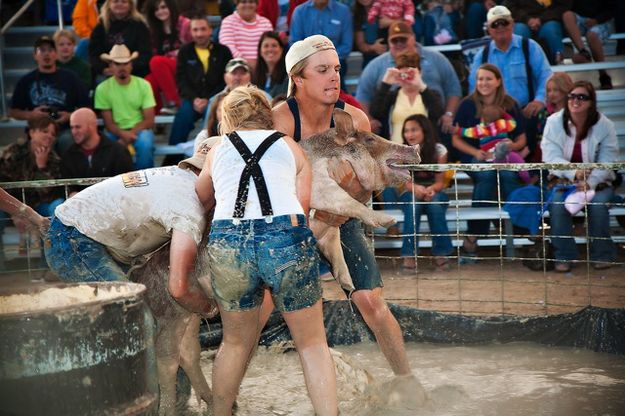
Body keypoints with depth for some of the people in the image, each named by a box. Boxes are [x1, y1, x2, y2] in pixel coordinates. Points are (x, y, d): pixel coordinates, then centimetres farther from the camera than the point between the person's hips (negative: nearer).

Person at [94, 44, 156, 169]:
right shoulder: (103, 88, -1)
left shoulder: (143, 85, 1)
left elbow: (149, 121, -2)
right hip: (116, 132, 0)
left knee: (145, 143, -33)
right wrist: (123, 134, -22)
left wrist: (131, 133, -17)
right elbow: (108, 123, -2)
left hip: (139, 130, 1)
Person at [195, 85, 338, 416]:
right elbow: (303, 202, 13)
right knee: (312, 343, 12)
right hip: (287, 238, -1)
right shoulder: (290, 147, 22)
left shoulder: (218, 150, 25)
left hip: (227, 242, 2)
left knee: (236, 342, 22)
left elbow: (201, 201, 35)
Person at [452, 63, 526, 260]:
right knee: (486, 175, -35)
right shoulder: (467, 105, 4)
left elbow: (521, 139, 11)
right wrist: (475, 153, -13)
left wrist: (513, 145, -13)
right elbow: (456, 139, 4)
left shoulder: (510, 105, 8)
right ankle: (473, 235, -33)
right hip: (474, 157, -1)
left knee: (508, 175, -34)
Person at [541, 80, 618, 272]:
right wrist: (574, 172, -30)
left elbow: (607, 162, -9)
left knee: (598, 204, -30)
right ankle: (563, 256, -16)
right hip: (563, 179, 1)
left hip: (598, 182, 0)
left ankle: (602, 255, -10)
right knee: (558, 203, -30)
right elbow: (550, 157, -12)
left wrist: (590, 183, -26)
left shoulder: (605, 125, -6)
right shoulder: (554, 122, -5)